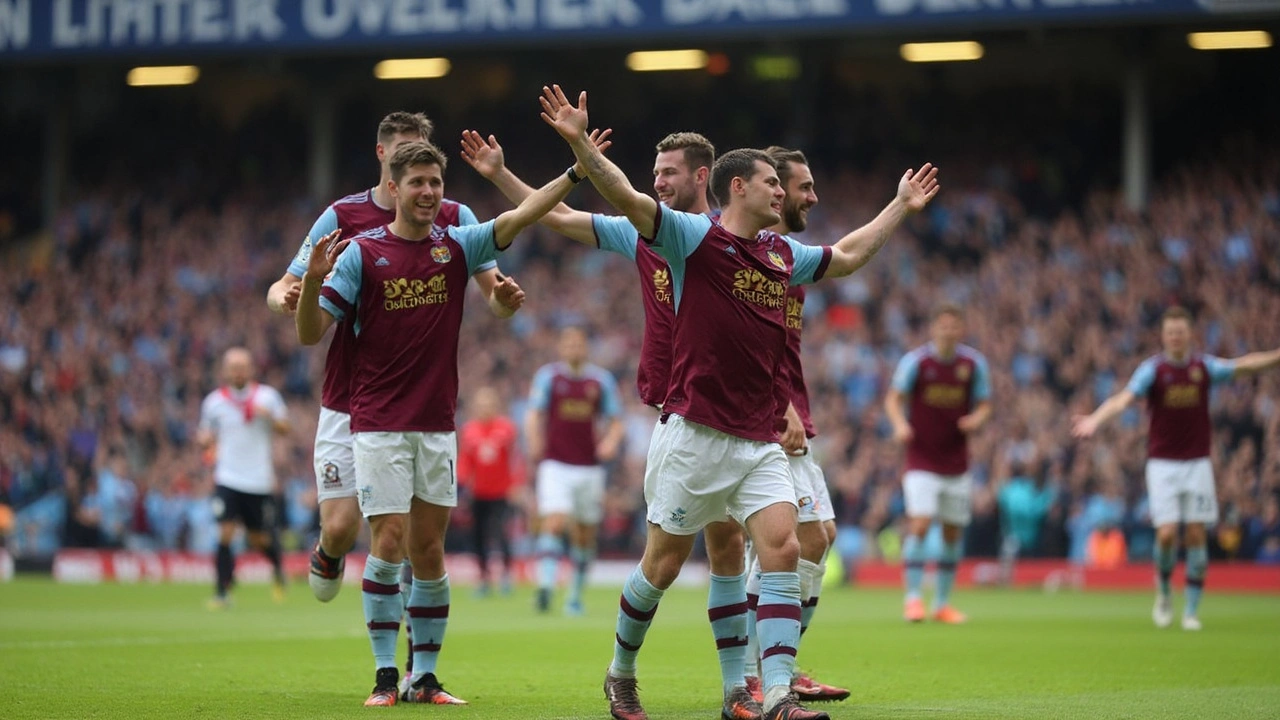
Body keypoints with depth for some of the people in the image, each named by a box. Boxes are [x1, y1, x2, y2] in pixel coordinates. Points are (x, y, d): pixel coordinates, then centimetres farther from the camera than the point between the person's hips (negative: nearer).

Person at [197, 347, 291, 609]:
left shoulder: (267, 396, 1)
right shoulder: (214, 401, 3)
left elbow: (285, 429, 5)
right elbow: (207, 435, 13)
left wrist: (269, 416, -15)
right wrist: (205, 439, -11)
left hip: (260, 479, 0)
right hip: (228, 479, 0)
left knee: (261, 540, 10)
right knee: (225, 533, -16)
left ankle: (277, 568, 43)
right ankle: (222, 592, -10)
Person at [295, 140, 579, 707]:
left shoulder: (458, 246, 6)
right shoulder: (361, 254, -3)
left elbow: (522, 215, -3)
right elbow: (310, 333, -5)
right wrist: (312, 280, -23)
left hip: (438, 425, 3)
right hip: (379, 425, -3)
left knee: (429, 550, 5)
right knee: (390, 542, -8)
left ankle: (425, 678, 12)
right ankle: (386, 676, 0)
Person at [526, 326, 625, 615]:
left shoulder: (602, 380, 7)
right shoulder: (547, 377, 2)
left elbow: (616, 421, 10)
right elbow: (533, 415, -5)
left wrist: (611, 442, -12)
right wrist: (535, 442, -25)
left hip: (590, 468, 3)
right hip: (555, 464, -3)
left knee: (585, 535, 8)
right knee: (553, 524, -21)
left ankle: (575, 596, 20)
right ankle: (546, 586, -29)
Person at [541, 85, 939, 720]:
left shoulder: (783, 255, 16)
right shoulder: (694, 237, -4)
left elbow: (845, 257, 34)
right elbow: (627, 198, -17)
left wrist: (901, 206, 39)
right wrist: (580, 143, -30)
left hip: (760, 441, 5)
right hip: (695, 434, -5)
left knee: (782, 551, -11)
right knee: (664, 565, 3)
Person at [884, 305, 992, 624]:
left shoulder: (974, 364, 1)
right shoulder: (915, 361, -6)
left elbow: (984, 405, 9)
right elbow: (894, 398, -3)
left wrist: (976, 419, -14)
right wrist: (900, 424, -22)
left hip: (957, 463, 3)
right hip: (922, 461, -3)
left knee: (953, 532, 6)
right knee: (919, 523, -17)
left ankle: (942, 602, 17)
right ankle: (912, 597, -10)